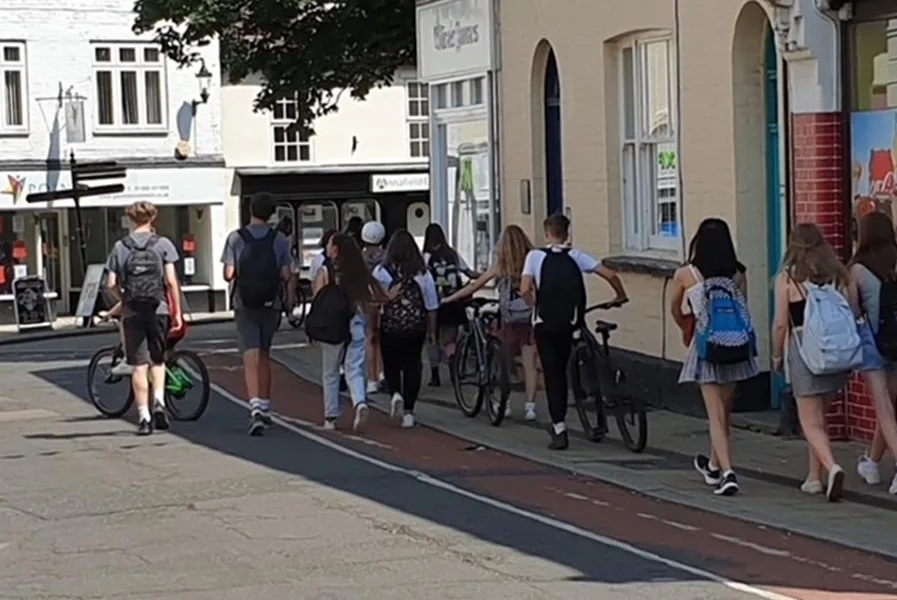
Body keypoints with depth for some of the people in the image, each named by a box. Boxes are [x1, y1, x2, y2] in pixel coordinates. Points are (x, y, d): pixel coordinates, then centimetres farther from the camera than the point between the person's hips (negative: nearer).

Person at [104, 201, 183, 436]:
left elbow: (111, 285, -1)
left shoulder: (120, 247, 3)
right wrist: (177, 311, 3)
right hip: (158, 310, 0)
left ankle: (144, 417, 1)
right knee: (157, 360, 18)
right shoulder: (162, 244, 0)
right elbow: (171, 281, -4)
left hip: (132, 312, 0)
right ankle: (159, 401, -2)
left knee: (139, 365, 3)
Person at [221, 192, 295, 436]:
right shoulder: (279, 239, -3)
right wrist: (291, 297, 13)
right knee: (264, 355, 17)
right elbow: (287, 275, -6)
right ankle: (265, 408, 25)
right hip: (271, 304, 2)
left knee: (251, 357, -7)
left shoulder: (236, 238, -6)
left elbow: (228, 274, -7)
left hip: (244, 304, -2)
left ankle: (255, 408, -23)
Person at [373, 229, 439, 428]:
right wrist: (431, 330, 12)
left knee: (391, 365, 16)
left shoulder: (381, 272, -8)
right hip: (416, 328, 1)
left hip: (390, 327, -1)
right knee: (412, 366, 9)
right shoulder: (423, 273, -2)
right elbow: (431, 306, 2)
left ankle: (396, 393, -10)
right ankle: (408, 412, 6)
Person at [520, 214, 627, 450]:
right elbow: (609, 274, -3)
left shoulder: (535, 256, -2)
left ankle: (559, 430, -7)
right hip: (569, 324, 2)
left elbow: (525, 289, -14)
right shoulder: (575, 256, 4)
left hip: (544, 324, -2)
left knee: (552, 374, 1)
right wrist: (620, 296, 14)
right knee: (561, 371, 20)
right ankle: (559, 423, 27)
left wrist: (537, 306, 5)